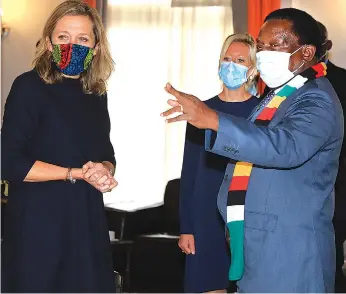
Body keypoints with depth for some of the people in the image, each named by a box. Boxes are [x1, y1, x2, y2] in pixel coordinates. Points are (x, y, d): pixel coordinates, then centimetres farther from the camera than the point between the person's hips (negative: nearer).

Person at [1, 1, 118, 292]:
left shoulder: (97, 94, 11)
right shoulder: (30, 87, -8)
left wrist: (104, 171, -5)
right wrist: (75, 174, -15)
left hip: (88, 222, 6)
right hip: (39, 223, -6)